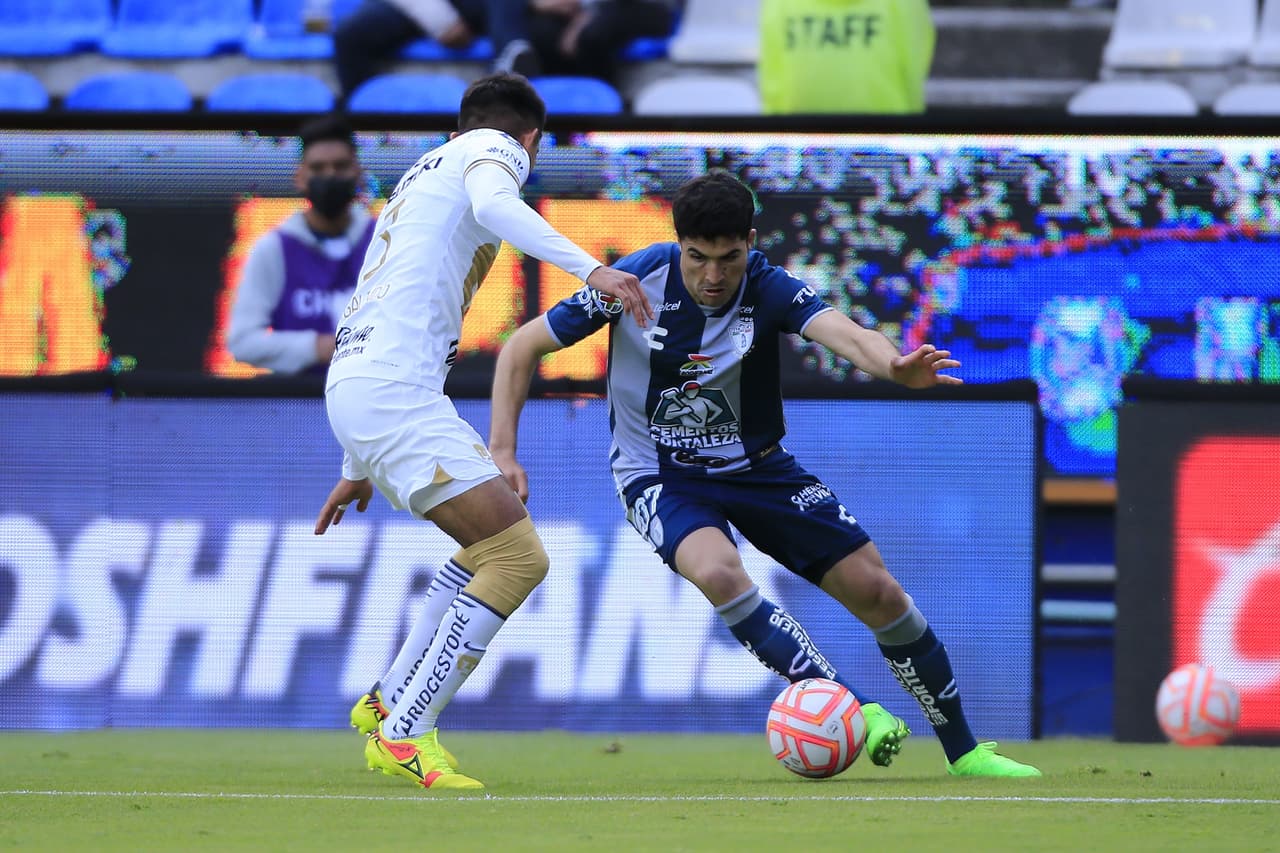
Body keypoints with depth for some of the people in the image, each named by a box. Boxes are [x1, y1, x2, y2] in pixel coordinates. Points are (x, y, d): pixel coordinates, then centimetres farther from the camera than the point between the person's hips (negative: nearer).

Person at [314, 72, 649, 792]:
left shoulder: (425, 171, 31)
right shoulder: (495, 149, 6)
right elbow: (494, 205, -21)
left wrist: (359, 468, 38)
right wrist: (591, 268, -31)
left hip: (356, 385, 10)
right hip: (395, 390, -10)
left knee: (497, 541, 21)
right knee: (519, 557, -14)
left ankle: (387, 704, 19)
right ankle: (404, 738, -14)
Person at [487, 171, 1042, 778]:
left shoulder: (769, 290, -18)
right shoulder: (639, 280, -18)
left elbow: (841, 331, -39)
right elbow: (522, 347, -8)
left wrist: (894, 366, -62)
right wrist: (502, 452, -17)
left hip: (756, 466, 2)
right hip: (659, 474, -2)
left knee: (877, 591, -3)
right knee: (718, 572, -34)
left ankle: (964, 752, 15)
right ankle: (853, 707, -28)